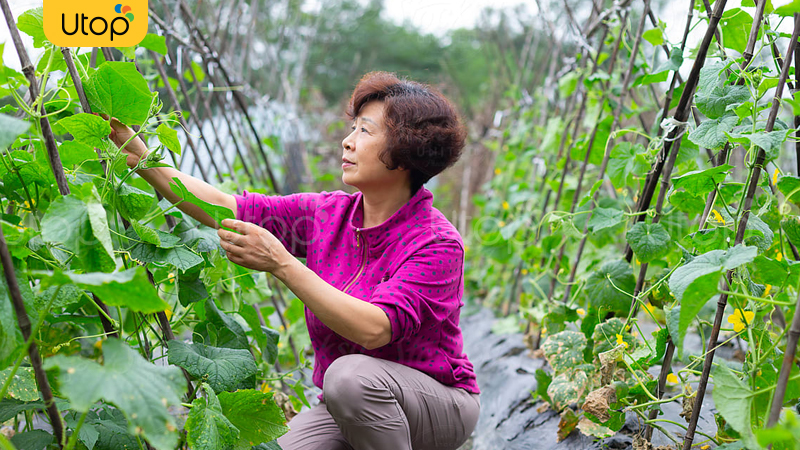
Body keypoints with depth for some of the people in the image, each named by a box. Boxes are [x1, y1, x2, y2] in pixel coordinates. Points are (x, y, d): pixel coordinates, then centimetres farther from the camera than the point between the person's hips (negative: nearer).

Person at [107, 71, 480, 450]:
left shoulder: (438, 243, -21)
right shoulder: (327, 214, -3)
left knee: (351, 374, -35)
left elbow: (375, 329, -34)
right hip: (346, 406, 5)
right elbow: (227, 209, -4)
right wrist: (143, 161, -12)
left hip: (440, 407, -4)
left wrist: (281, 263, -36)